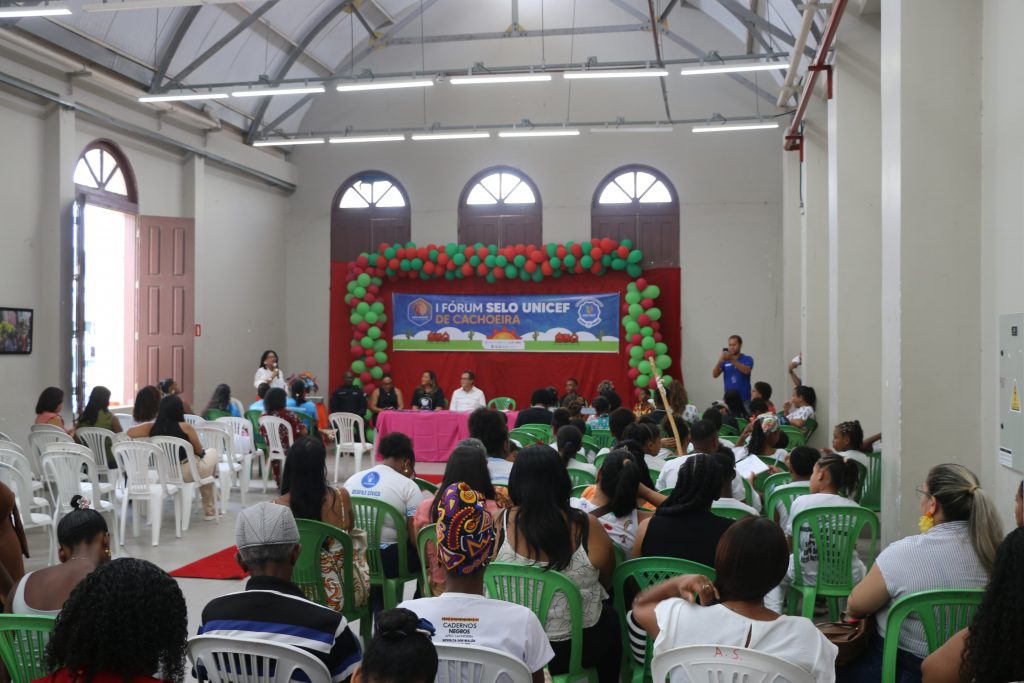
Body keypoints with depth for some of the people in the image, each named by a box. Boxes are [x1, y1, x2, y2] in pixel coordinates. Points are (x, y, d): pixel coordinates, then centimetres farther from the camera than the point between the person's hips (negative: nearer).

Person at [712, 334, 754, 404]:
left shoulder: (747, 359, 1)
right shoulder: (725, 361, 8)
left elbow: (746, 371, -20)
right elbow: (715, 375, -3)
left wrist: (732, 360, -30)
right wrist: (720, 361, -22)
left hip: (744, 399, -2)